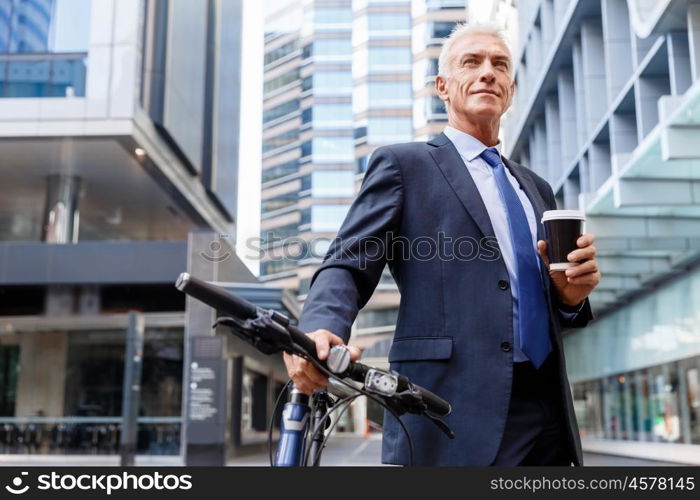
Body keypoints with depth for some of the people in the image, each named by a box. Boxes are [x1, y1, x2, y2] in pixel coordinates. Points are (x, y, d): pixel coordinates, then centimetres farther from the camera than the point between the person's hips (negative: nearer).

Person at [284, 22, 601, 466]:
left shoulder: (536, 189, 21)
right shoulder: (403, 164, 4)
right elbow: (348, 266, -6)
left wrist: (571, 294, 0)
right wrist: (320, 329, -27)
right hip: (449, 415, -5)